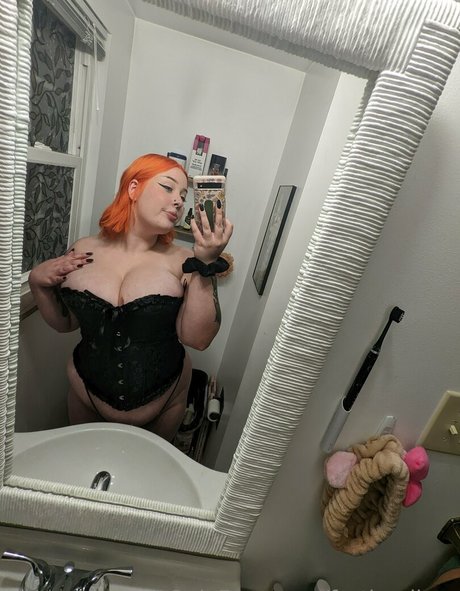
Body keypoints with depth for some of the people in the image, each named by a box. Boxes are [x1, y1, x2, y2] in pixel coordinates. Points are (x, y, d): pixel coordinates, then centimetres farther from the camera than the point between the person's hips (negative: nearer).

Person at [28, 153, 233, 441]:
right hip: (88, 395, 3)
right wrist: (39, 283, -12)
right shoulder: (84, 251, -8)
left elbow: (198, 338, -25)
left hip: (162, 404, -1)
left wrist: (206, 264, -32)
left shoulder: (182, 262, -16)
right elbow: (66, 323, 5)